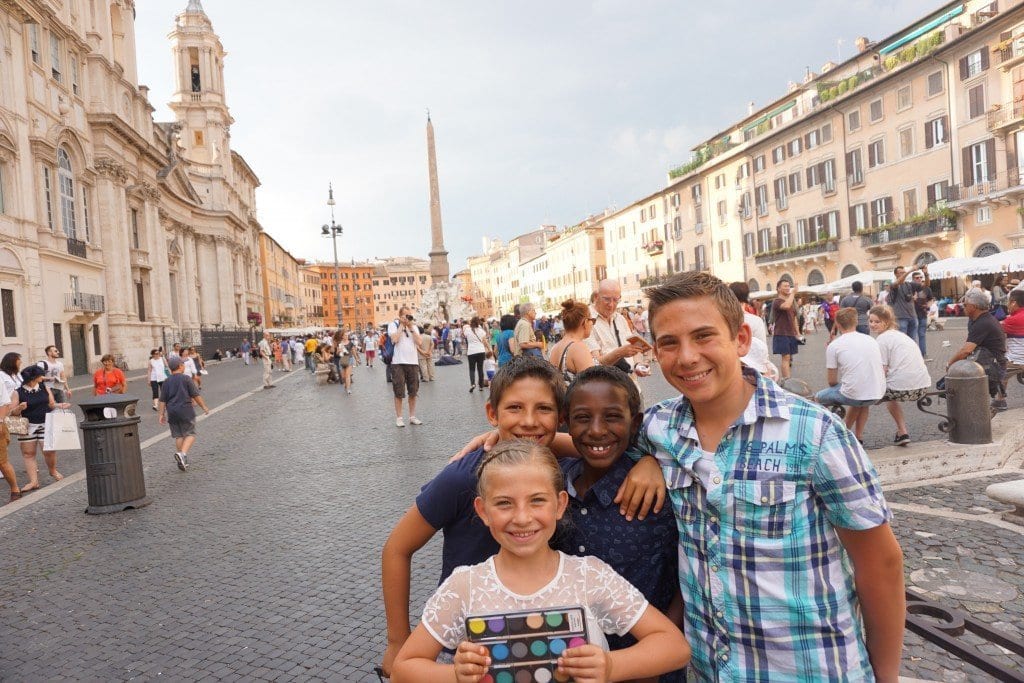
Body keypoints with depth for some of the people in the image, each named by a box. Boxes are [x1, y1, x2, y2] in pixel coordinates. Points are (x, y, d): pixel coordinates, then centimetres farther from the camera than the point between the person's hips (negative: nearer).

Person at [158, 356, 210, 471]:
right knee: (190, 434, 2)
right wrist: (204, 407, 5)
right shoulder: (186, 379, -6)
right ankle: (183, 453, -22)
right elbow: (196, 395, -5)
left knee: (178, 436, 12)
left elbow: (162, 400, 8)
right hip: (186, 411, -5)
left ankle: (182, 461, 14)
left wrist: (161, 414, 14)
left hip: (172, 413, 5)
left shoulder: (166, 382, 7)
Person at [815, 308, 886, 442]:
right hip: (878, 394, 5)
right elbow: (883, 371, 19)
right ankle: (858, 435, 37)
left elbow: (832, 382, 0)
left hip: (853, 394, -5)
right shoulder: (872, 340, 12)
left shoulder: (833, 346, -3)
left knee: (819, 398, 21)